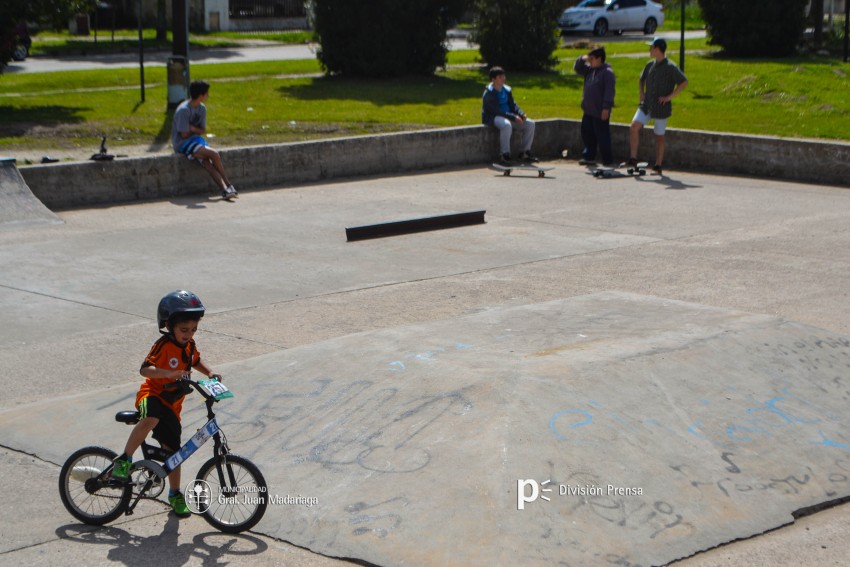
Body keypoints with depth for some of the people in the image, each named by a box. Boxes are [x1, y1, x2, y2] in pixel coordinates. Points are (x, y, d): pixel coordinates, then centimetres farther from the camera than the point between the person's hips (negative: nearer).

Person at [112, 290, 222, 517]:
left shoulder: (189, 346, 4)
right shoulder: (164, 345, -17)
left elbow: (196, 361, 27)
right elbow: (145, 369, -29)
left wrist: (210, 372, 8)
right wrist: (169, 373, -43)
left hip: (172, 405, 6)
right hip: (152, 394, -6)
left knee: (173, 450, 10)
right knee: (151, 420, -41)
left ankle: (175, 494, 27)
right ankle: (124, 459, -26)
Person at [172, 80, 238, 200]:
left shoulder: (202, 108, 5)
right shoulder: (183, 110, -20)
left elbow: (203, 131, 8)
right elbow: (184, 134, -17)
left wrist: (193, 129, -11)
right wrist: (196, 130, 0)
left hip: (196, 139, 7)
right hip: (182, 143, -7)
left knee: (207, 162, -20)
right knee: (214, 154, -22)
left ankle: (225, 189, -31)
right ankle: (228, 185, -10)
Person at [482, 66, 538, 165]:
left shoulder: (507, 90, 10)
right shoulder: (489, 93, -15)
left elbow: (513, 105, 13)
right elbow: (496, 111, -21)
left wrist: (521, 114, -9)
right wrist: (513, 117, -26)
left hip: (508, 116, 8)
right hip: (493, 117, -8)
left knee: (530, 124, -4)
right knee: (506, 125, -41)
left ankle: (524, 153, 1)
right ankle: (504, 156, -34)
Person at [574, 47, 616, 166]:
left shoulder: (607, 72, -14)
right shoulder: (590, 70, 12)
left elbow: (609, 91, -19)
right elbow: (577, 68, 23)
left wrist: (606, 108, -24)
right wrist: (582, 59, 3)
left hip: (600, 112, -9)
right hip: (588, 110, 9)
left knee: (602, 136, -4)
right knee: (587, 134, 14)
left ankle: (608, 160, 2)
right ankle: (589, 157, 25)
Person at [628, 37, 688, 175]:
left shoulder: (670, 67, -11)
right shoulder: (650, 65, 9)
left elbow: (684, 82, -14)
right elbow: (642, 79, 26)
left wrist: (670, 97, -16)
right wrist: (642, 93, 10)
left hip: (661, 107, -5)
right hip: (646, 105, 5)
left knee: (659, 136, 5)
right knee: (634, 126, -13)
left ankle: (658, 166, 13)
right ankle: (633, 158, -9)